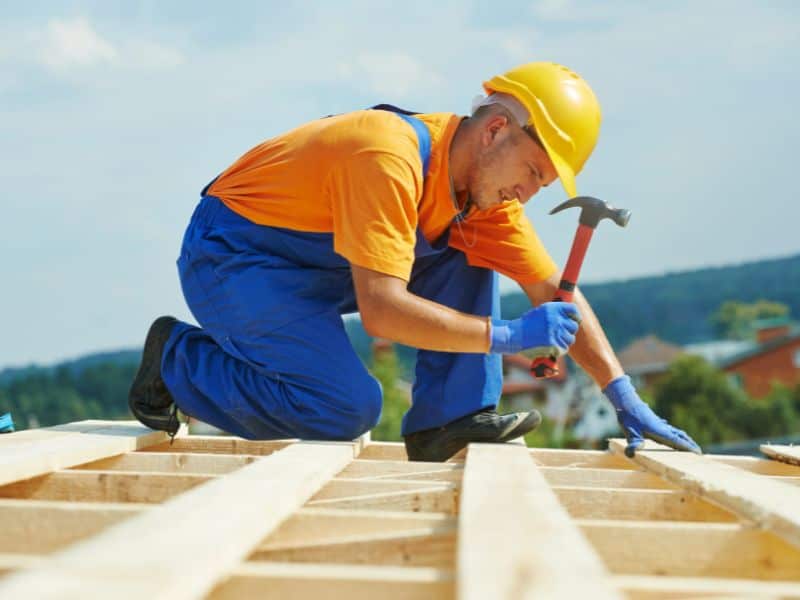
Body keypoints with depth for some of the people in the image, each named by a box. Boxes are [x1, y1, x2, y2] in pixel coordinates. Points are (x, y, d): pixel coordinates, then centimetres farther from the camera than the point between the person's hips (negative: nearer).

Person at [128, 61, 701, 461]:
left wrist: (627, 400, -8)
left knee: (468, 257, -3)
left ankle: (449, 419, -4)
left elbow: (556, 291, -1)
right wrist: (506, 335, -32)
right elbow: (382, 311, -36)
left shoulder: (483, 180, -3)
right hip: (230, 258, -8)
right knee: (349, 407, -24)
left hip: (322, 266, 8)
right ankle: (178, 356, -5)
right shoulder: (394, 159, -30)